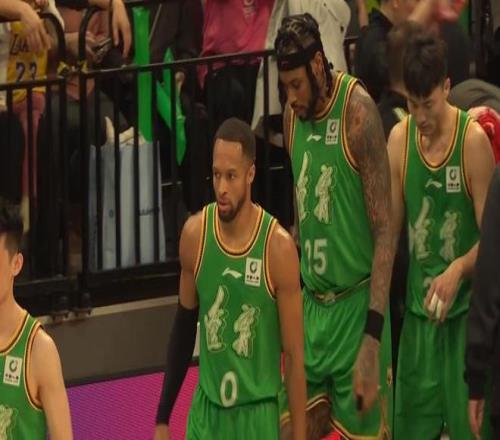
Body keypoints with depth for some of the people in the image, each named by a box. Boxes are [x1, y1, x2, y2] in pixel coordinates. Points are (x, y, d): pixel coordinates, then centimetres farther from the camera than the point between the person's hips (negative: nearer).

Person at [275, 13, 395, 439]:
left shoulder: (358, 112, -15)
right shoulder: (293, 114, 6)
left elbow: (384, 233, -16)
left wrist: (372, 339, -21)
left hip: (355, 306, -6)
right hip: (311, 305, 6)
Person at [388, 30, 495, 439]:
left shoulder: (473, 140, -12)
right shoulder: (399, 139, 2)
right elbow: (390, 226, 9)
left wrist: (457, 271, -27)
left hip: (465, 306, -4)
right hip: (418, 306, 5)